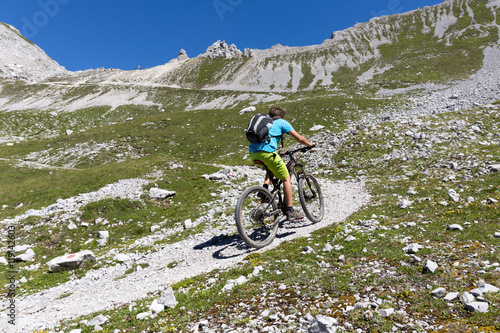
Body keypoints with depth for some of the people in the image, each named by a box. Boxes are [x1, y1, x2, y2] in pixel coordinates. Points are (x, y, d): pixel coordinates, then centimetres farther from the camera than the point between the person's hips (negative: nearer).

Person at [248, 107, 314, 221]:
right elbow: (299, 138, 8)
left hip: (252, 153, 7)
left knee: (271, 169, 35)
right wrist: (310, 145, 27)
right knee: (286, 178, 7)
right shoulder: (282, 122, 16)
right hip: (266, 151, -6)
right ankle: (290, 211, 6)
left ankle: (265, 186, 10)